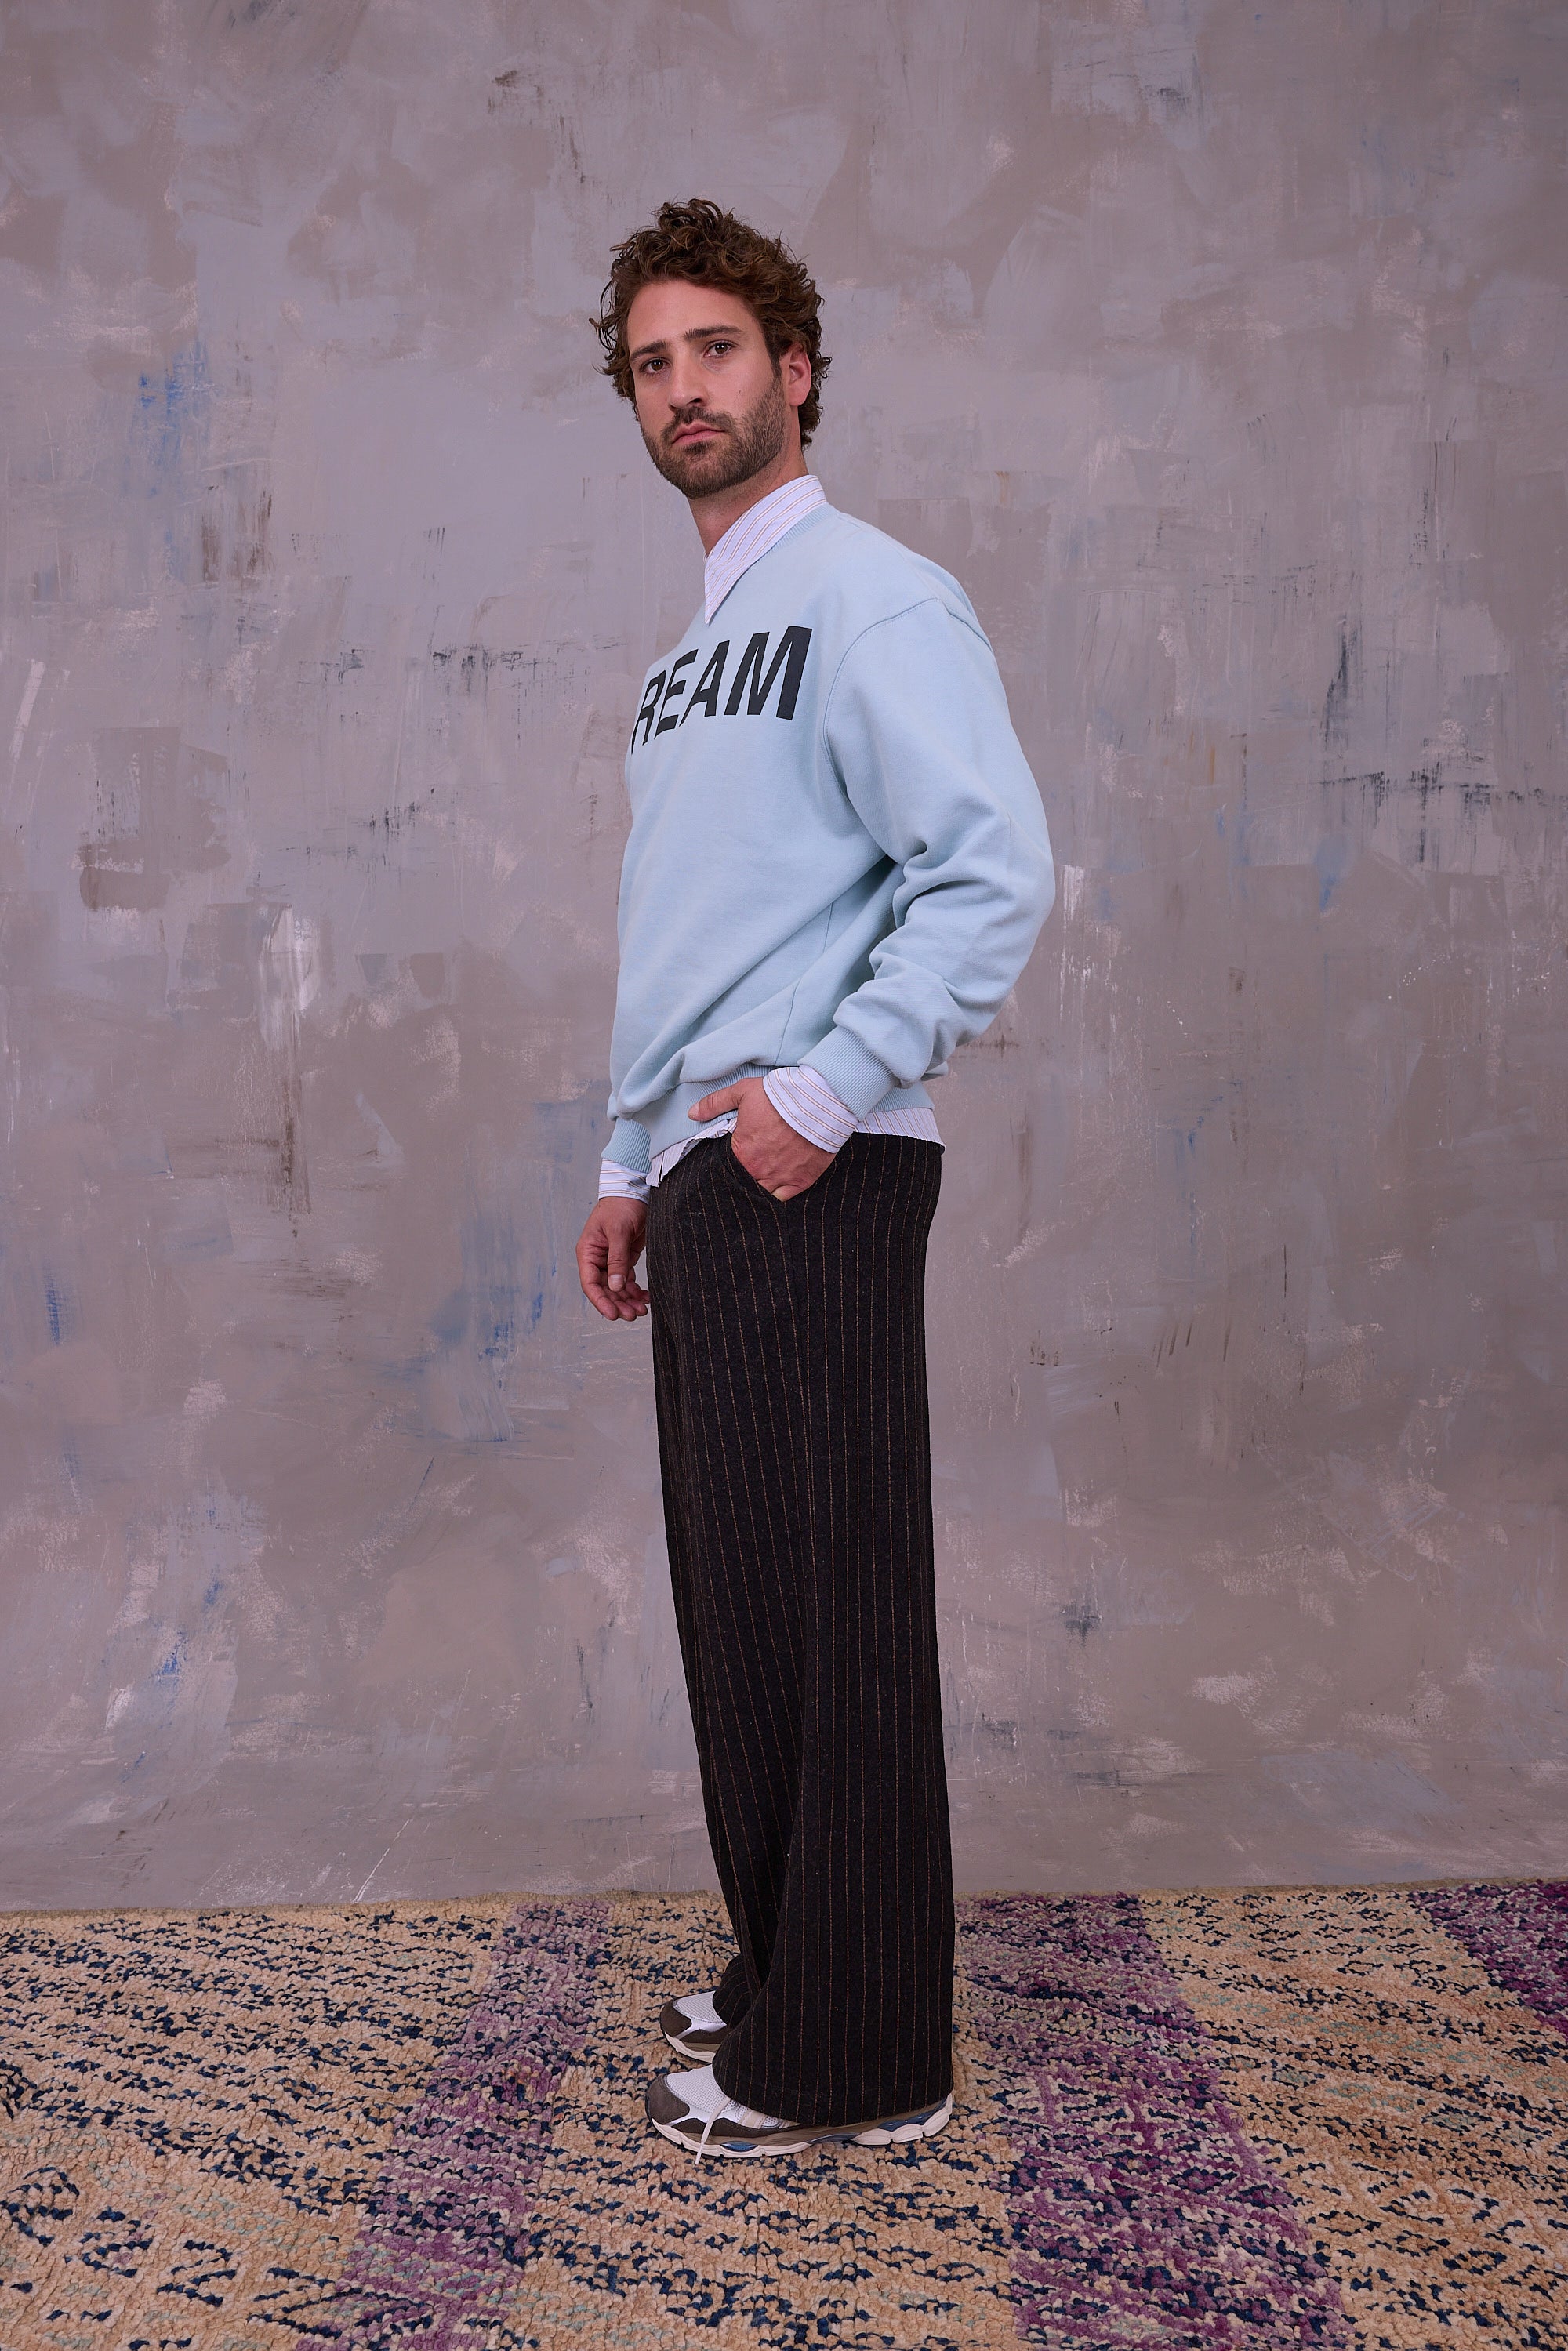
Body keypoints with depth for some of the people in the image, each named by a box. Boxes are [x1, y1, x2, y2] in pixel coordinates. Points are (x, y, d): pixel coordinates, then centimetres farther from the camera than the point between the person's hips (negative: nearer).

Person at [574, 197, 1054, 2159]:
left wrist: (821, 1090, -20)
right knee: (737, 1595, 14)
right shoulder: (692, 651, 21)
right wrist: (634, 1167, 20)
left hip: (813, 1181, -9)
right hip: (707, 1183, 9)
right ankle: (792, 1978, 29)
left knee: (826, 1602, -4)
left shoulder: (872, 601, -7)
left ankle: (859, 2060, 9)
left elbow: (998, 872, -18)